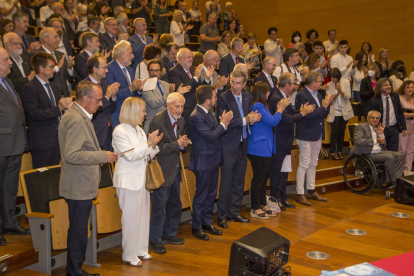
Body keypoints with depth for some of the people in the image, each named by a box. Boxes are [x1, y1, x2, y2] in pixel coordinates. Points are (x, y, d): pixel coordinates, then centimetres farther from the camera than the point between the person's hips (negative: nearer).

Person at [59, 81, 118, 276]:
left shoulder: (78, 116, 14)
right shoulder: (76, 120, -21)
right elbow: (71, 155, -29)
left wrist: (100, 154, 11)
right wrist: (102, 156, -24)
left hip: (80, 186, 11)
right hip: (79, 187, -11)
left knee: (78, 231, 19)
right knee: (78, 232, 0)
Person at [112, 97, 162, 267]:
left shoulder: (139, 130, 12)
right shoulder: (120, 131, -13)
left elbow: (147, 155, 14)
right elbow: (131, 155, -20)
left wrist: (153, 145, -4)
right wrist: (149, 144, -22)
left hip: (142, 178, 8)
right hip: (129, 180, -8)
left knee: (143, 215, 13)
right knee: (131, 218, -1)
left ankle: (141, 250, 25)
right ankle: (129, 255, 10)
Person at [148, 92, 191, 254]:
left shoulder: (181, 121, 6)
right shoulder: (157, 121, -18)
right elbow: (158, 148, -21)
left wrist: (184, 143, -5)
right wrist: (177, 144, -25)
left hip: (175, 169, 8)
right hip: (162, 171, -8)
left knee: (175, 204, 18)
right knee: (159, 207, 0)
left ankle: (169, 234, 35)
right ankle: (155, 240, 15)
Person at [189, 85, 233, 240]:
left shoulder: (207, 113, 10)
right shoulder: (197, 117, -21)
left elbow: (215, 132, 8)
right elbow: (211, 136, -24)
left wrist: (224, 122, -8)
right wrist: (223, 123, -13)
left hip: (212, 160, 9)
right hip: (203, 162, -9)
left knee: (211, 194, 17)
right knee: (201, 195, 2)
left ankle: (207, 223, 29)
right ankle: (197, 227, 16)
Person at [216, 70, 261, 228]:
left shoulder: (248, 97, 9)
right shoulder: (223, 98, -10)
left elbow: (250, 117, 9)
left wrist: (254, 118, -14)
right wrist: (245, 120, -23)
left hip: (243, 145, 6)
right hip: (228, 146, -6)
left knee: (239, 181, 13)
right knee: (226, 182, -3)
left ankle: (234, 212, 25)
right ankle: (222, 215, 9)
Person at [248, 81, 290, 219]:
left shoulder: (260, 106, 13)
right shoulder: (257, 106, -19)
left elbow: (271, 120, 13)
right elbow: (273, 121, -20)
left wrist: (279, 108, 8)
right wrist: (281, 108, -7)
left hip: (265, 148, 10)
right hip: (259, 149, -10)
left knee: (265, 176, 17)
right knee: (259, 178, -1)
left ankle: (262, 204, 29)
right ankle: (255, 209, 10)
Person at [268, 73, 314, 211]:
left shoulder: (284, 97, 11)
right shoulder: (276, 99, -21)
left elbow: (290, 113, 13)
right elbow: (287, 119, -26)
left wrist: (300, 110, -6)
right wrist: (302, 113, -15)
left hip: (286, 141, 10)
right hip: (279, 141, -10)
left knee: (284, 171, 17)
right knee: (276, 171, 3)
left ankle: (283, 198, 27)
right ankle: (275, 199, 14)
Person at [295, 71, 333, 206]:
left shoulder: (317, 95, 13)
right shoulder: (302, 95, -14)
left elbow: (324, 114, 14)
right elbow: (308, 114, -24)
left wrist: (327, 104, -4)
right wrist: (323, 106, -17)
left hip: (317, 135, 9)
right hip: (306, 136, -9)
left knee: (313, 164, 15)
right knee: (304, 165, -3)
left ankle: (311, 191, 25)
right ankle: (300, 194, 4)